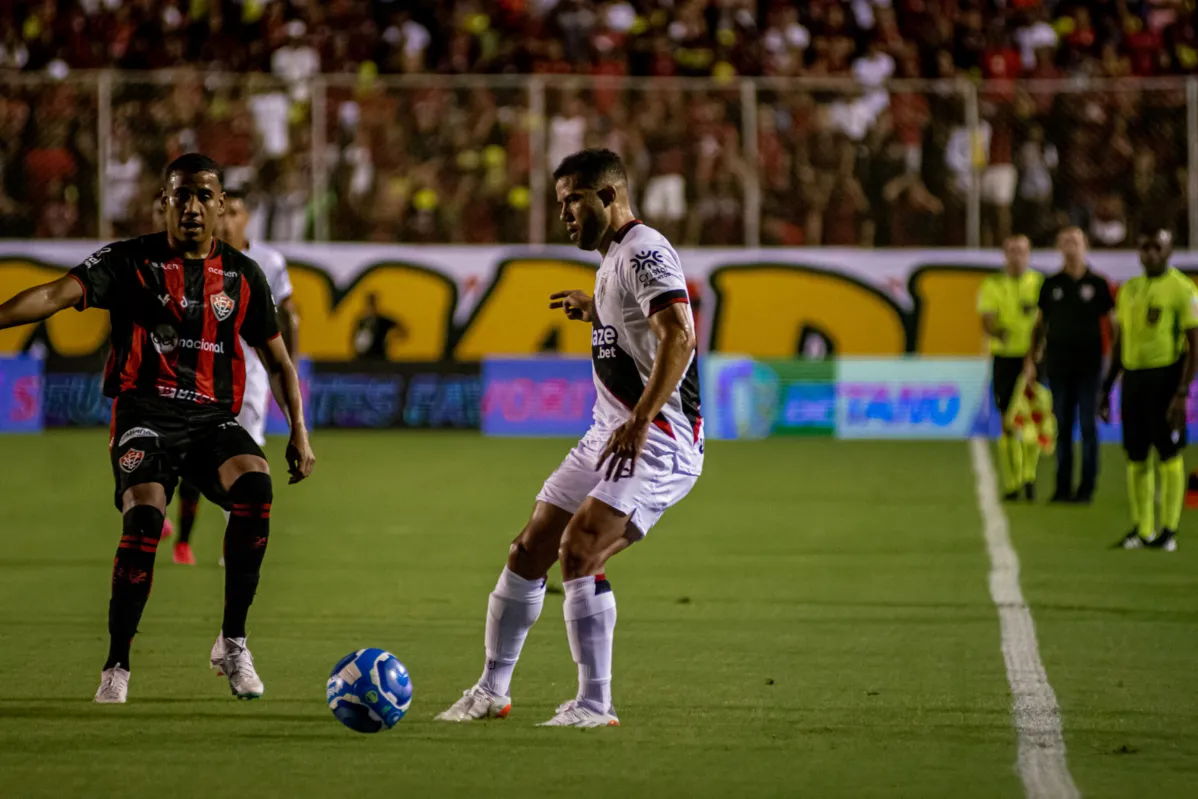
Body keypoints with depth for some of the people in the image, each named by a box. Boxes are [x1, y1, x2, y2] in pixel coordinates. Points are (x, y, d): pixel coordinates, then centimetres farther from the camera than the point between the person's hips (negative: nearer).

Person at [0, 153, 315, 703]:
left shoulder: (243, 276, 12)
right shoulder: (131, 261, 3)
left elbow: (279, 360, 20)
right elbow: (59, 294, -12)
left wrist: (299, 432, 11)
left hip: (213, 416, 2)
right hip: (145, 415, -2)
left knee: (255, 485, -28)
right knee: (144, 514, -28)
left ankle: (233, 643, -15)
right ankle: (116, 668, -15)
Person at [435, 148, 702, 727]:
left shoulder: (645, 253, -14)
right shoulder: (613, 259, 17)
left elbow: (679, 336, -29)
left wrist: (639, 421, -35)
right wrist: (593, 311, 25)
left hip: (659, 441, -10)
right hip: (609, 436, 10)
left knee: (578, 550, -23)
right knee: (529, 550, 7)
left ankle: (595, 705, -18)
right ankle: (492, 691, 20)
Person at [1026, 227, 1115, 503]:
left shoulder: (1097, 284, 1)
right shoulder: (1051, 284, 8)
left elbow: (1113, 323, 3)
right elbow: (1040, 324, 12)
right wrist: (1032, 359, 5)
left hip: (1089, 364, -2)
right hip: (1058, 363, 2)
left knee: (1088, 426, -1)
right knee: (1062, 426, 6)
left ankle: (1087, 487, 4)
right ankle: (1063, 487, 10)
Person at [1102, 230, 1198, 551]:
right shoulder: (1128, 290, 12)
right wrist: (1107, 388, 16)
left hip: (1165, 377, -6)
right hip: (1133, 377, 6)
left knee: (1169, 455, -2)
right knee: (1136, 458, 7)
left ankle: (1169, 530, 4)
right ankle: (1143, 529, 16)